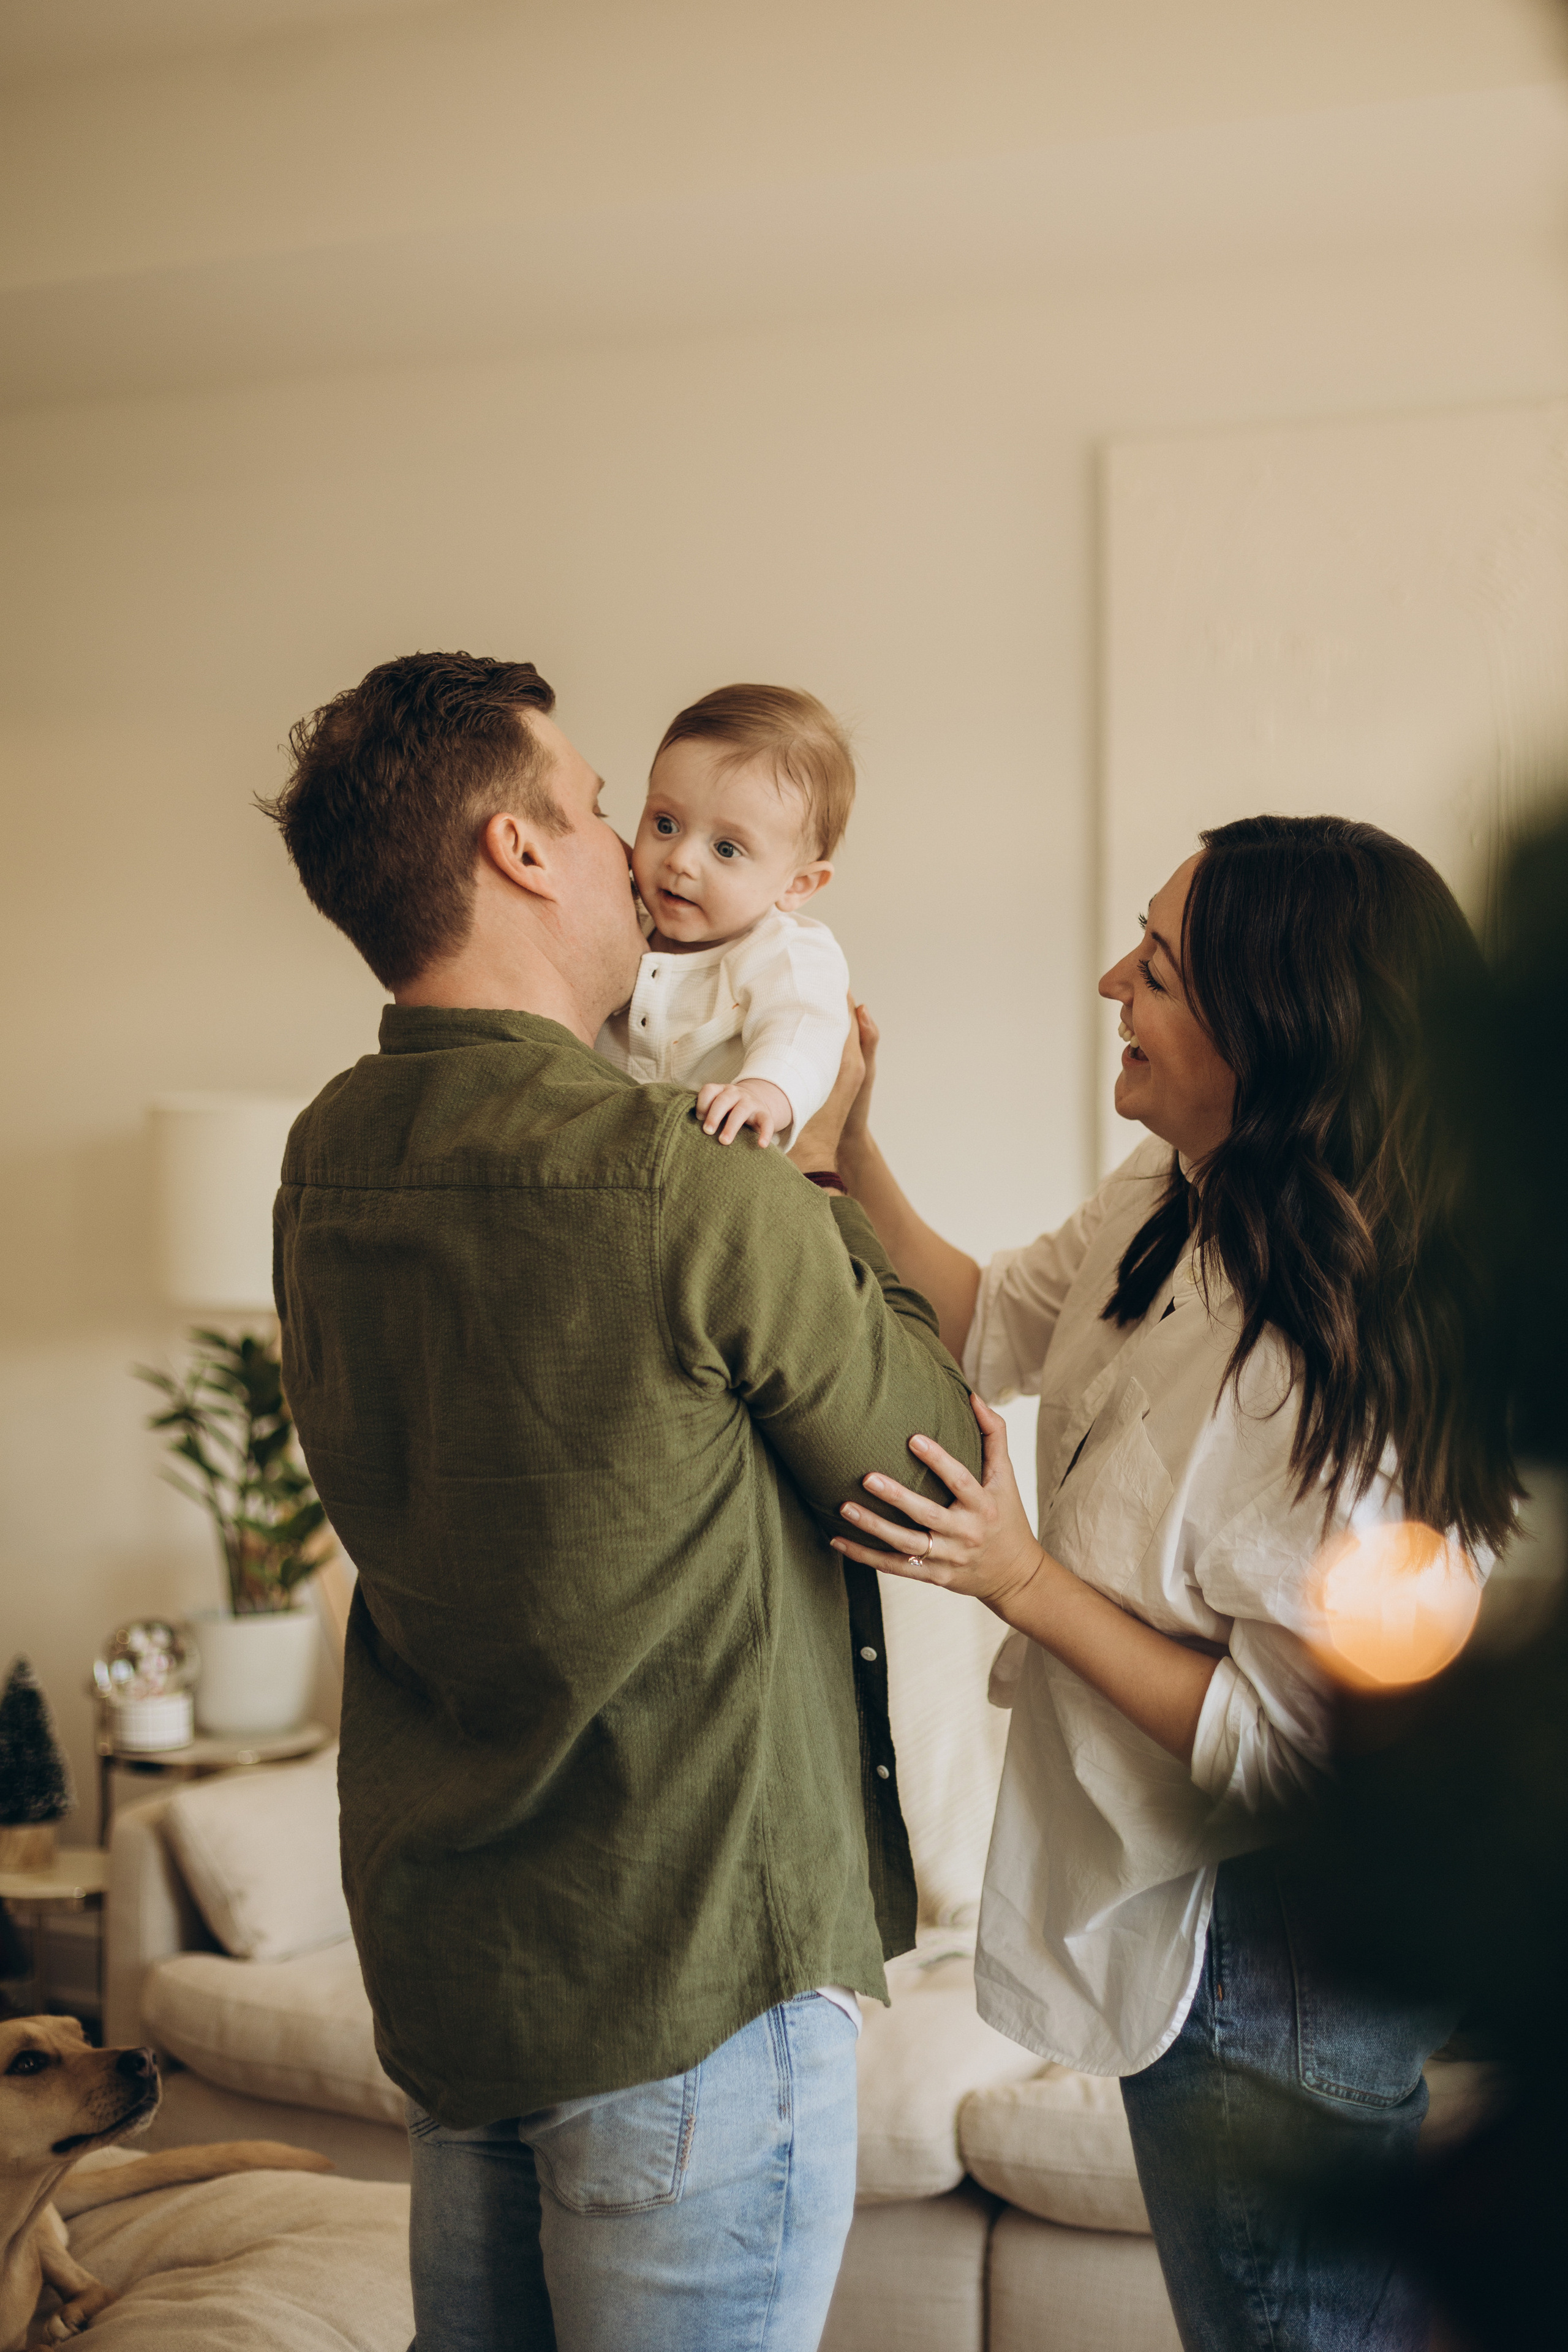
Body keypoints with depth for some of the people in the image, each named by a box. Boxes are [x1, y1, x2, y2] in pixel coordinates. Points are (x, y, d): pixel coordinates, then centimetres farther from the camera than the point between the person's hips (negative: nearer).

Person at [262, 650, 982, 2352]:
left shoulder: (325, 1163, 1)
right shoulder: (685, 1190, -23)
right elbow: (934, 1473, -9)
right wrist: (817, 1171, 2)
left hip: (435, 1954, 8)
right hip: (690, 1973, -7)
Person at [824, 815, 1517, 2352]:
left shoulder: (1349, 1372, -32)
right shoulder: (1166, 1202, -6)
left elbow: (1283, 1750, -25)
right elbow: (993, 1329, 11)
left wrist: (1023, 1581, -26)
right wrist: (848, 1144, 0)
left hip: (1267, 1973, -9)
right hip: (1178, 1918, 9)